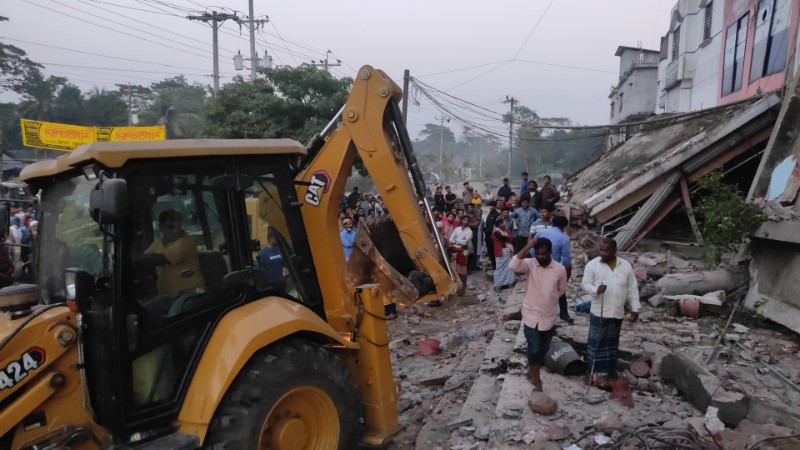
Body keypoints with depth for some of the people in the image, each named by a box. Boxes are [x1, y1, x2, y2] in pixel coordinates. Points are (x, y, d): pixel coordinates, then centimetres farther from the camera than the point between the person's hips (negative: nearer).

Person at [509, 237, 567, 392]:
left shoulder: (560, 269, -9)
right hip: (531, 316, -2)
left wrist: (548, 298, 6)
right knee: (534, 350, 0)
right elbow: (513, 265, -34)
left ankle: (533, 369, 44)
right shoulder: (530, 264, -13)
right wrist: (528, 246, -33)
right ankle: (537, 382, 13)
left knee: (543, 349, 19)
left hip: (549, 317, 2)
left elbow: (562, 290, 8)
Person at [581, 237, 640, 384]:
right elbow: (585, 284, -6)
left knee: (612, 342, 14)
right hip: (599, 312, -2)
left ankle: (609, 370, 27)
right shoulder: (592, 264, -5)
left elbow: (632, 288, 6)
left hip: (617, 313, 3)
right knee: (596, 342, 1)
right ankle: (597, 372, 11)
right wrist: (596, 289, -26)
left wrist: (635, 308, 4)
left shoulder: (626, 266, 2)